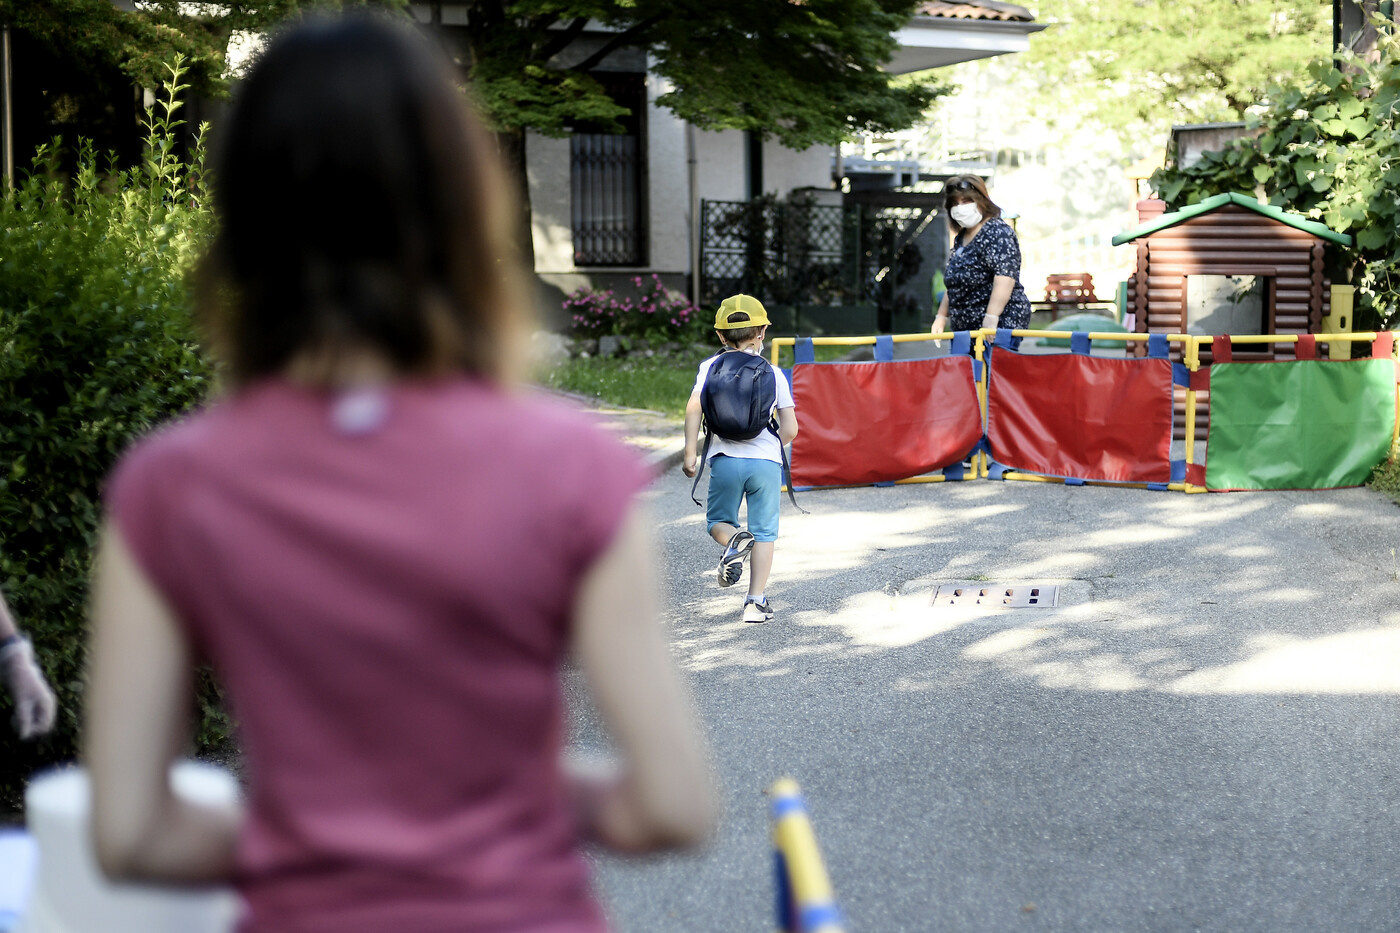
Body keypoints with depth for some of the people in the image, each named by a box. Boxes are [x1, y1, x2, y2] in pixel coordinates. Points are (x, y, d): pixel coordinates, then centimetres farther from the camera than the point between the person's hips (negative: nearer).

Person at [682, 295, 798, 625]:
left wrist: (690, 452, -7)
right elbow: (790, 428, 4)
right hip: (766, 459, 0)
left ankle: (734, 539, -17)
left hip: (725, 458, 0)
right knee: (764, 532, 8)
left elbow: (694, 406, -10)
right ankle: (756, 600, 2)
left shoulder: (711, 366, 5)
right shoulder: (774, 373, 7)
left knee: (718, 521, 17)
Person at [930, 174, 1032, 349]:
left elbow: (1005, 276, -22)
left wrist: (991, 320, -28)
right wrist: (941, 317, 20)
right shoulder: (961, 238, 19)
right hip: (965, 328, 9)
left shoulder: (998, 232, -9)